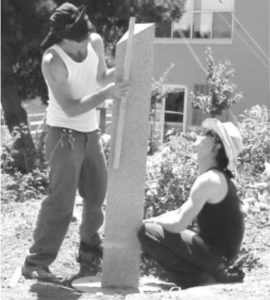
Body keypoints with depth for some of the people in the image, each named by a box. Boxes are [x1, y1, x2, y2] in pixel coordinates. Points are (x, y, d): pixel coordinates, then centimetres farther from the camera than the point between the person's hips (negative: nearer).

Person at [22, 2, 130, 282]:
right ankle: (35, 264, -3)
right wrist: (107, 94, -32)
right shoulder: (52, 61, -23)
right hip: (65, 134, -7)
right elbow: (71, 108, -25)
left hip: (90, 133, 7)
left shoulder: (96, 42, -5)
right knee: (61, 202, -10)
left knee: (98, 196, 13)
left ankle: (90, 255, 29)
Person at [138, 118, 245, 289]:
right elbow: (182, 212, 18)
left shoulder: (209, 180, -18)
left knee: (148, 233, -14)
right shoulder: (218, 177, 13)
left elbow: (179, 223, -20)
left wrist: (149, 223, -2)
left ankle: (204, 277, -10)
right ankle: (214, 274, 10)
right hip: (221, 251, 10)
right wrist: (150, 221, 6)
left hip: (216, 253, -10)